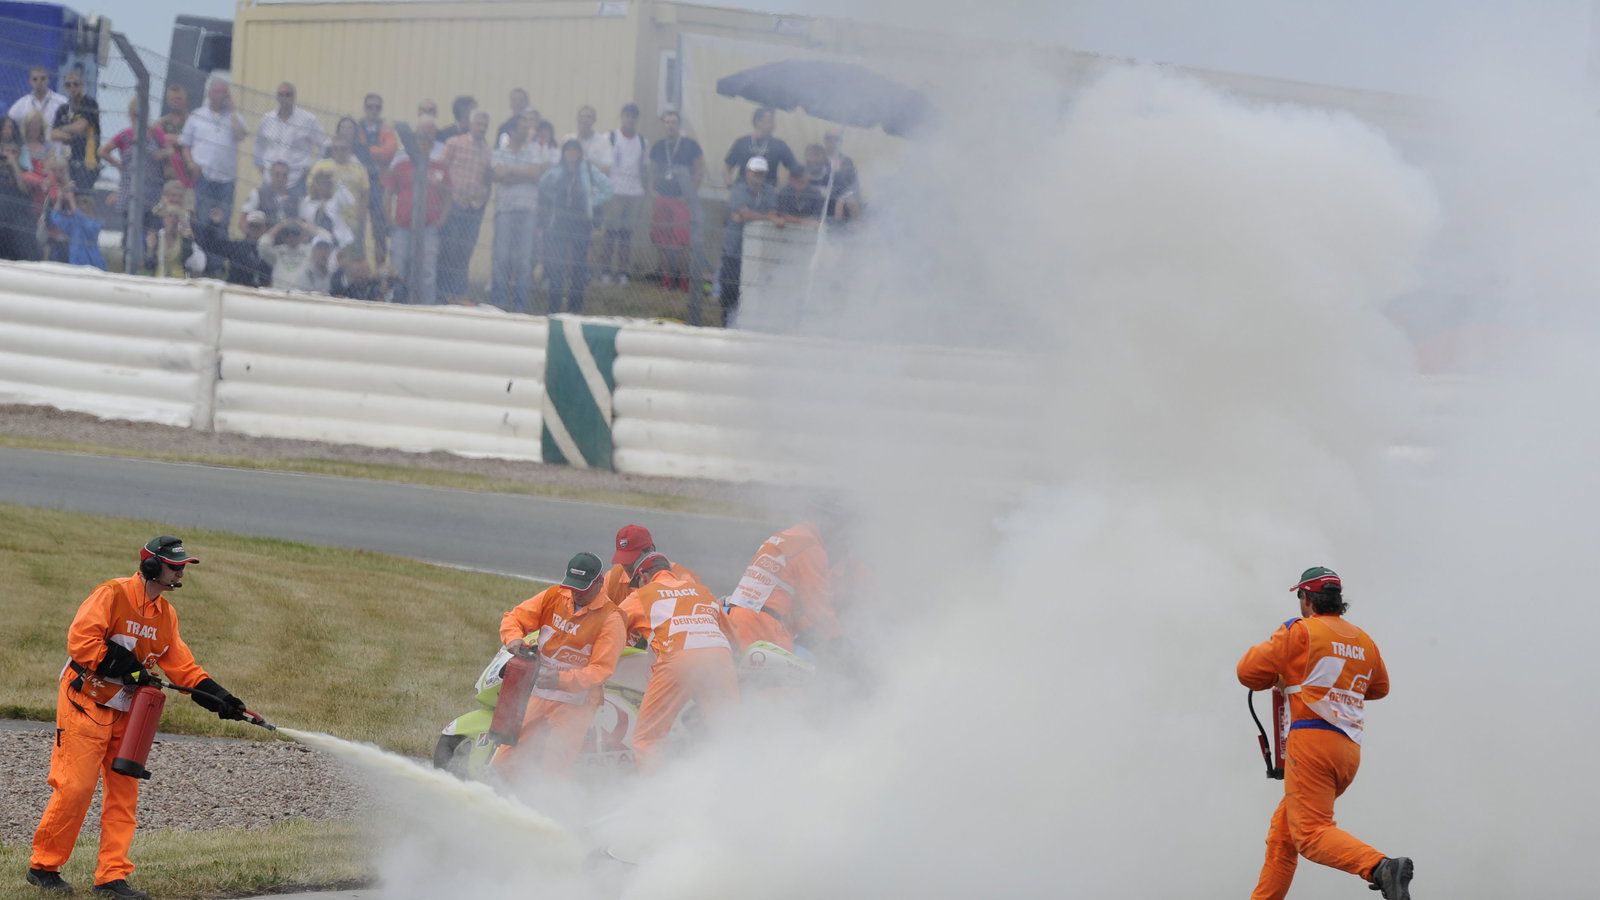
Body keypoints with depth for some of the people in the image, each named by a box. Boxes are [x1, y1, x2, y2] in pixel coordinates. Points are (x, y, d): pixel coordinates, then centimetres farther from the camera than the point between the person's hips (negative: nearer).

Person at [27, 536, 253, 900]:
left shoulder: (166, 613, 11)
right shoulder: (112, 594, -13)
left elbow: (181, 665, 11)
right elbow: (80, 639, -21)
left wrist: (220, 698, 1)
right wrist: (122, 667, -22)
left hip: (126, 710, 8)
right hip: (86, 702, -8)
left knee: (124, 792, 4)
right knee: (75, 786, -10)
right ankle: (43, 866, 2)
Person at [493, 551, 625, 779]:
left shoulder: (610, 619, -11)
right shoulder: (553, 597, 3)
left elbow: (601, 668, -16)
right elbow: (514, 618, 8)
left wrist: (562, 679, -29)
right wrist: (514, 638, -16)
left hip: (574, 704, -4)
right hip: (536, 696, 4)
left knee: (554, 771, -11)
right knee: (505, 762, 2)